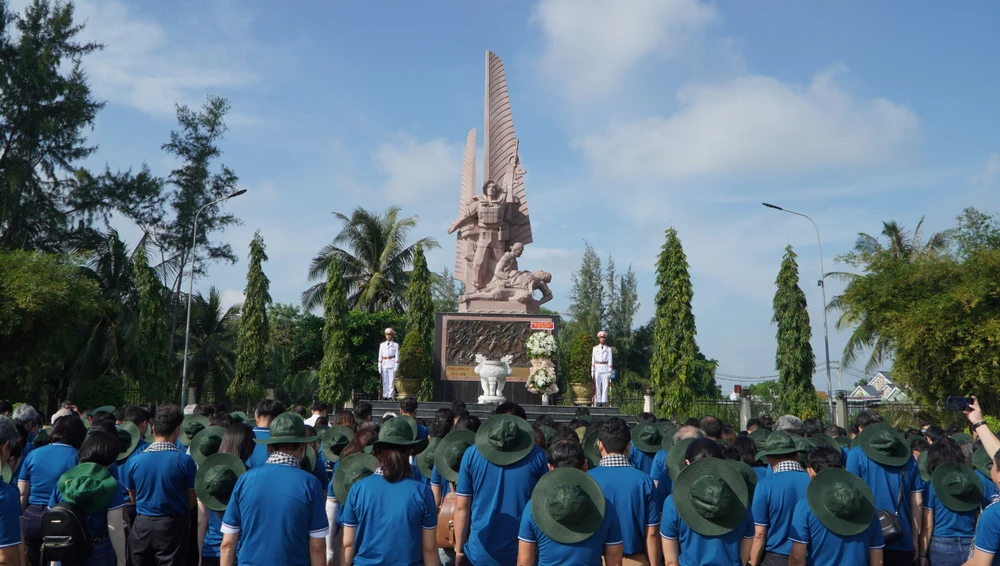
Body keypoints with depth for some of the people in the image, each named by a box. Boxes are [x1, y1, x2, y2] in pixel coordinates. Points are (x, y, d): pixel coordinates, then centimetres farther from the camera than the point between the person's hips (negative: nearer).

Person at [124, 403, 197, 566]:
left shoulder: (136, 460, -5)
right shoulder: (185, 461, -14)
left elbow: (133, 497, 6)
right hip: (172, 526, -3)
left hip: (142, 525, 3)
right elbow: (191, 501, -6)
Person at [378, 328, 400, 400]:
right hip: (384, 365, 3)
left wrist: (396, 367, -6)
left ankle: (390, 396, -6)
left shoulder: (395, 345, 4)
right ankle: (385, 396, 2)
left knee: (391, 381, -6)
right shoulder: (382, 345, 13)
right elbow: (380, 356, 12)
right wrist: (379, 367, 5)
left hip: (392, 364, -3)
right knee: (385, 381, 0)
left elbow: (397, 356, 2)